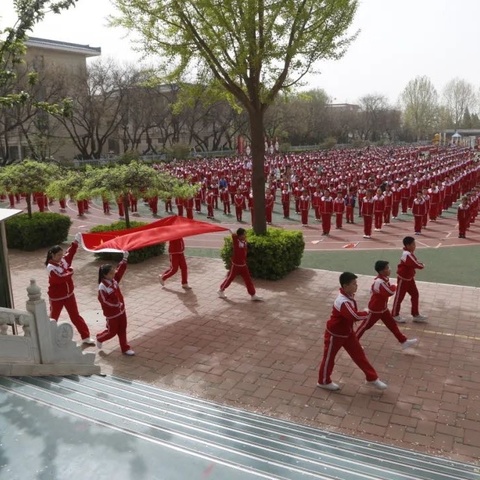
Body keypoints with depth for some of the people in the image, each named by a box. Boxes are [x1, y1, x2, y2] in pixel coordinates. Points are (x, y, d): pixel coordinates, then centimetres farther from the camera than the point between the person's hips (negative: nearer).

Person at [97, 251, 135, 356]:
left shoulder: (114, 279, -4)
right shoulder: (102, 287, -24)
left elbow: (120, 270, -4)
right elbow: (103, 300, -22)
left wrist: (125, 258, -13)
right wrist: (115, 304, -24)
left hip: (121, 310, 7)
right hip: (112, 314, -7)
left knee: (122, 330, 14)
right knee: (112, 331, 10)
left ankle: (125, 348, 25)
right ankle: (99, 338, 40)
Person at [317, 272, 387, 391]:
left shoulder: (349, 296, -6)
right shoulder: (343, 302, -36)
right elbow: (355, 315, -47)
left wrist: (364, 315, -4)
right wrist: (367, 314, -28)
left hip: (348, 332, 8)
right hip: (335, 335, -8)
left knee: (359, 355, 14)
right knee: (329, 358, 13)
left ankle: (372, 379, 27)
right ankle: (324, 382, 33)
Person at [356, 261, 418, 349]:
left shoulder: (384, 278, -3)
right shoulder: (379, 282, -34)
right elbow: (390, 292, -36)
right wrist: (394, 287, -16)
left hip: (383, 308, 8)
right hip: (375, 310, -8)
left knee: (392, 325, 14)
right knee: (365, 326, 8)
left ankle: (404, 341, 23)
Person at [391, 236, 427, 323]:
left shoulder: (409, 253, 2)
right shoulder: (407, 255, -29)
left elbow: (413, 264, 8)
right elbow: (418, 265, -27)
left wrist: (419, 264, -12)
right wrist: (422, 265, -6)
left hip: (409, 278, 9)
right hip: (403, 279, -9)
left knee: (415, 295, 13)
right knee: (399, 297, 5)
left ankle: (415, 314, 24)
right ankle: (395, 315, 20)